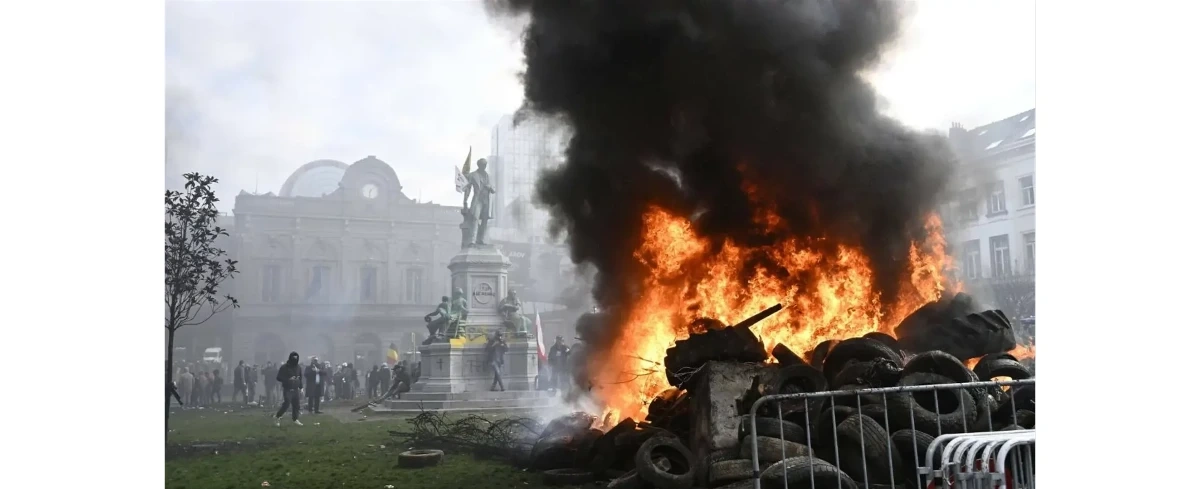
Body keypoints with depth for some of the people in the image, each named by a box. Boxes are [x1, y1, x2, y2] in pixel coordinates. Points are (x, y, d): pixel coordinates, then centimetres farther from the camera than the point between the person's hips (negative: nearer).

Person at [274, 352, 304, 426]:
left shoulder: (298, 367, 9)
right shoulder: (284, 367, -8)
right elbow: (278, 377, -9)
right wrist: (288, 379, -20)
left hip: (295, 389, 5)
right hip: (287, 389, -5)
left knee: (296, 404, 4)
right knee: (286, 404, -13)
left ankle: (295, 419, 14)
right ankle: (277, 417, 5)